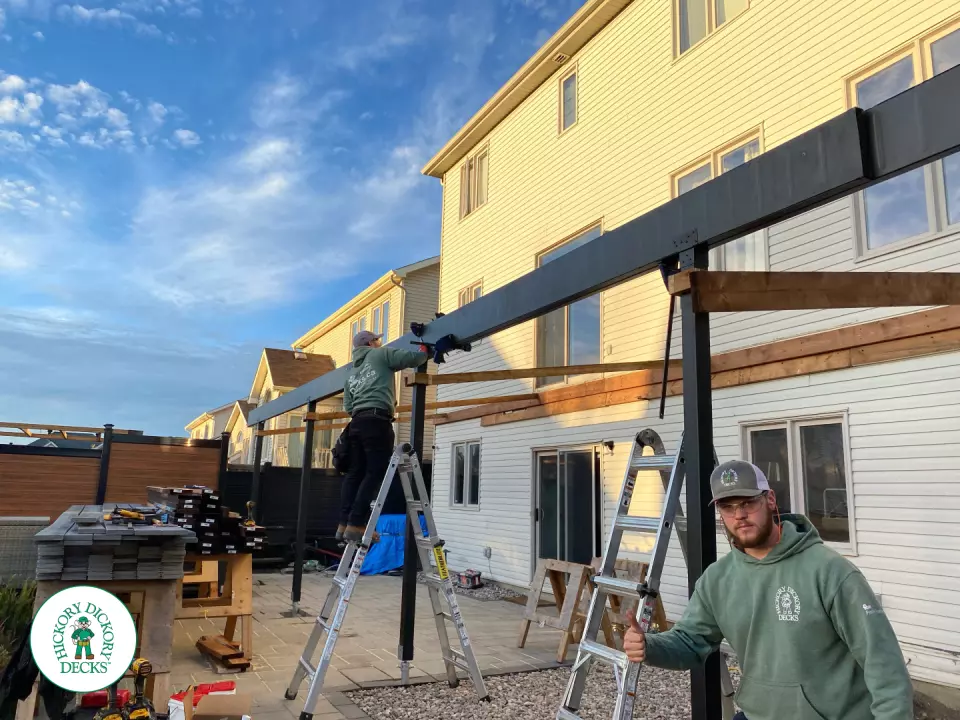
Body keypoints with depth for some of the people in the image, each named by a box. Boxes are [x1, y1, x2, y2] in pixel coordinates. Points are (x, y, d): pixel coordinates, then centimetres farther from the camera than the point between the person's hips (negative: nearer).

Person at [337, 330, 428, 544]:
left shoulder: (352, 372, 28)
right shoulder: (381, 355, 9)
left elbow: (348, 406, 22)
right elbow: (413, 358, 2)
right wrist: (424, 352, 22)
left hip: (356, 423, 8)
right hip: (376, 421, -8)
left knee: (355, 473, 6)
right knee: (375, 473, -9)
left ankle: (344, 524, 3)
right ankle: (355, 525, -15)